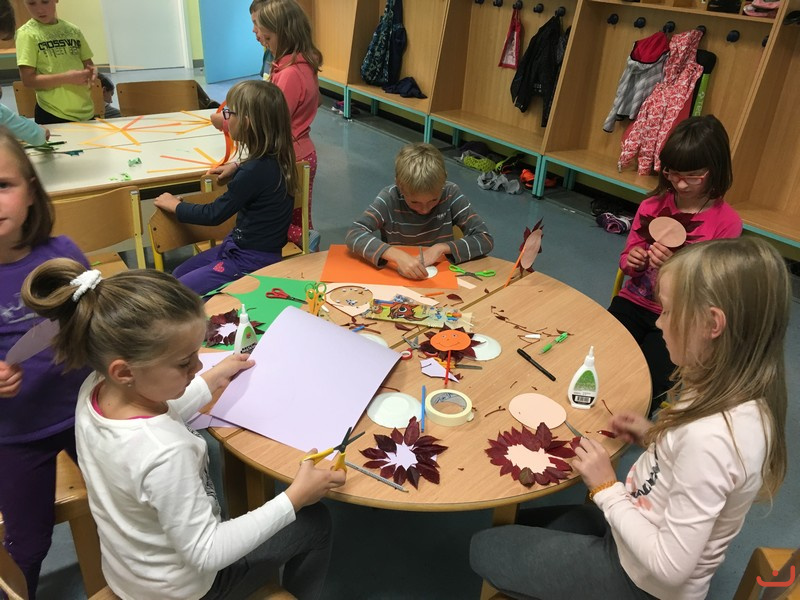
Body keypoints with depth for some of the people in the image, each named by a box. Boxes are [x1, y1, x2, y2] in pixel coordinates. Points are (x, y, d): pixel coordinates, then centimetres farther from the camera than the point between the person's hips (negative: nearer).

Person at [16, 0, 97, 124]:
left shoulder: (73, 30, 7)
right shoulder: (27, 33, -5)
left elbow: (88, 64, 15)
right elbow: (28, 80, -11)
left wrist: (92, 71, -9)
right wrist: (66, 78, -22)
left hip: (85, 112, 4)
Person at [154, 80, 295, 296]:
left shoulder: (256, 171, -27)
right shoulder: (275, 159, -1)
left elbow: (214, 214, -15)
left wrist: (175, 206, 1)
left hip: (251, 262, -10)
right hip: (239, 246, 10)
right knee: (178, 275, 19)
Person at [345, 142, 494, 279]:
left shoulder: (451, 194, -11)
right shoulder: (389, 198, -14)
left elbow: (486, 239, -11)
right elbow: (353, 235, -23)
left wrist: (442, 248, -23)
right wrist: (397, 255, -35)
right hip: (396, 278, -1)